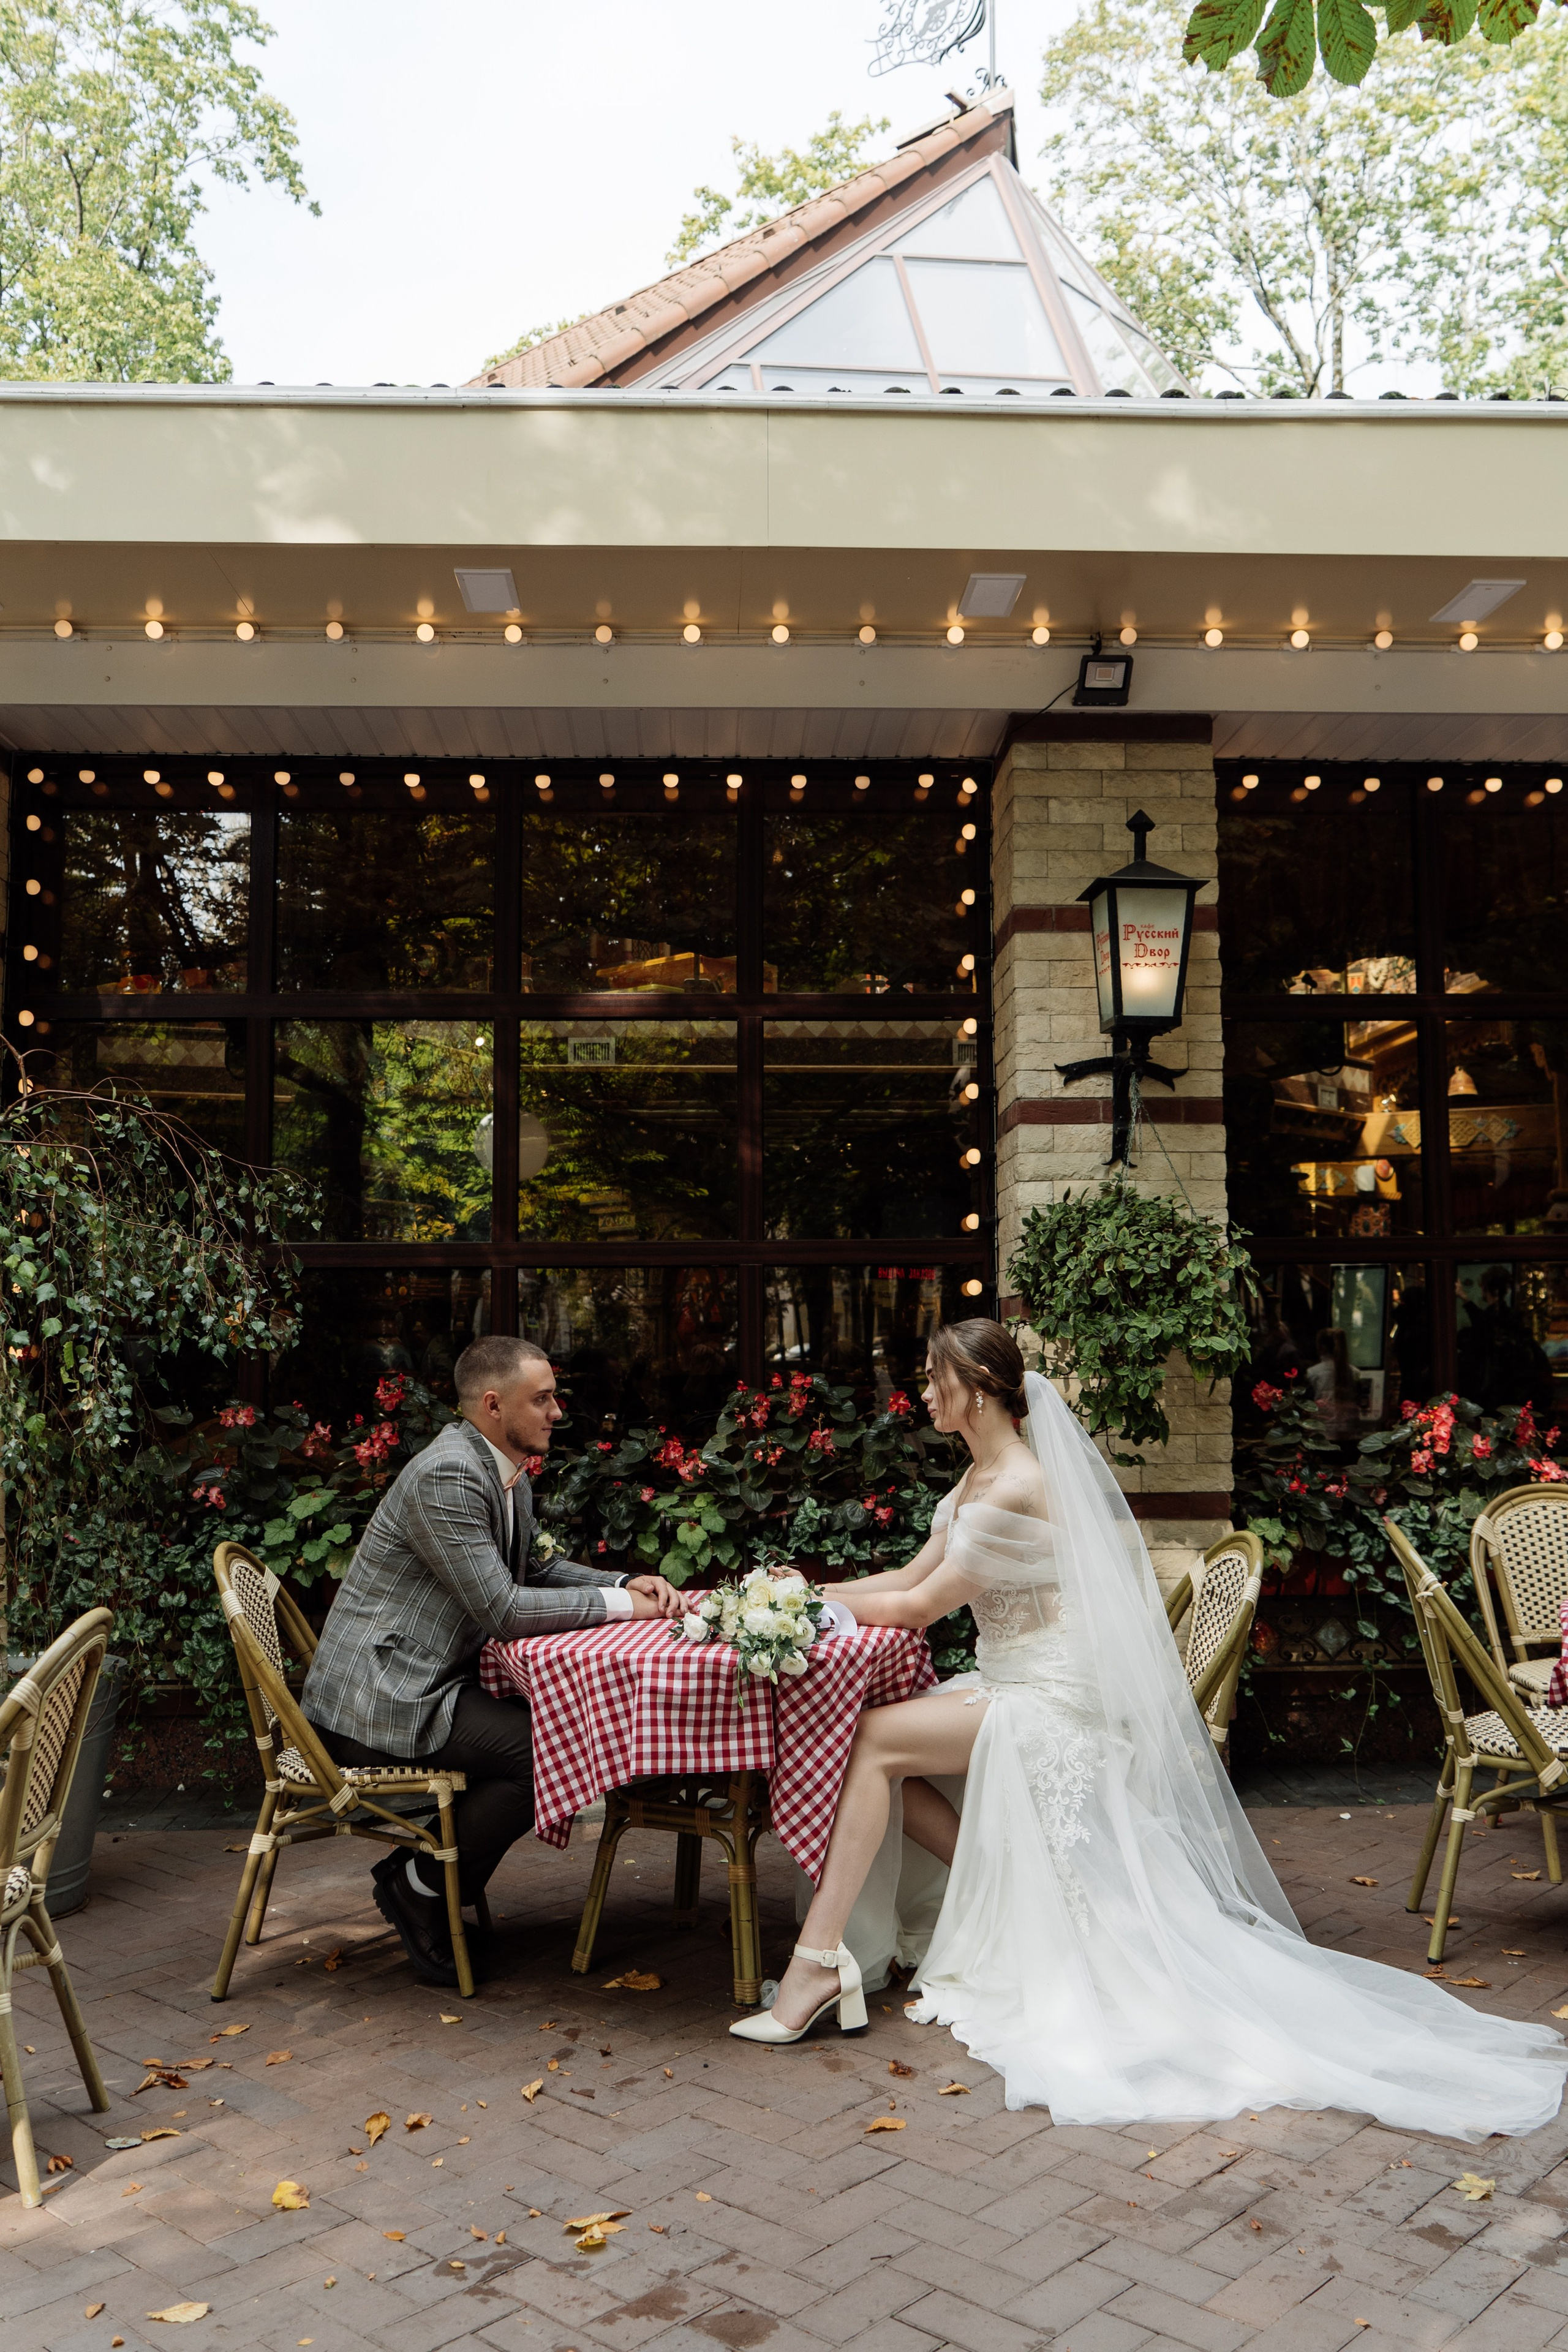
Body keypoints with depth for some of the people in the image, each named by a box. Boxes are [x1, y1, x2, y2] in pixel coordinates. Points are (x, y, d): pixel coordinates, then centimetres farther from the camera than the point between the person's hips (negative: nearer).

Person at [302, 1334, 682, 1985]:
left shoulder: (508, 1474, 10)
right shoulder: (445, 1477, -22)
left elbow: (539, 1569, 19)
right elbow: (502, 1610, -24)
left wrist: (629, 1584, 2)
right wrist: (617, 1603, -17)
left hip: (427, 1684, 10)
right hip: (379, 1699, -10)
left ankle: (431, 1865, 11)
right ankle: (420, 1884, -2)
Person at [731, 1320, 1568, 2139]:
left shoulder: (1015, 1487, -21)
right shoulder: (980, 1476, 10)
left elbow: (920, 1607, -16)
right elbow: (911, 1577, 13)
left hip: (1051, 1703, -9)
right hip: (1011, 1687, 9)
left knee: (873, 1740, -18)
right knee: (888, 1762, -1)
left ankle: (817, 1961, -14)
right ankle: (997, 1907, 8)